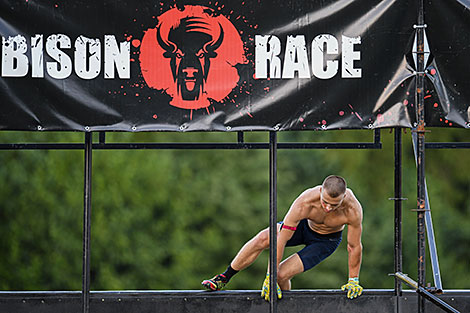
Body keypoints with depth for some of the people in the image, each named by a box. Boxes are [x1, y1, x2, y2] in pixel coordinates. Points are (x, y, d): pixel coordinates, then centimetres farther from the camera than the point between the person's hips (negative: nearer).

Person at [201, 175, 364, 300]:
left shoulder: (352, 209, -37)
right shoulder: (304, 203, -38)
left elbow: (355, 246, -21)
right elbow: (280, 240, -33)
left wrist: (353, 280, -12)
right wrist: (270, 277, -31)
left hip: (326, 241, -1)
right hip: (304, 226, 1)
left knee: (282, 274, -18)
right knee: (262, 238, -24)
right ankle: (222, 279, -9)